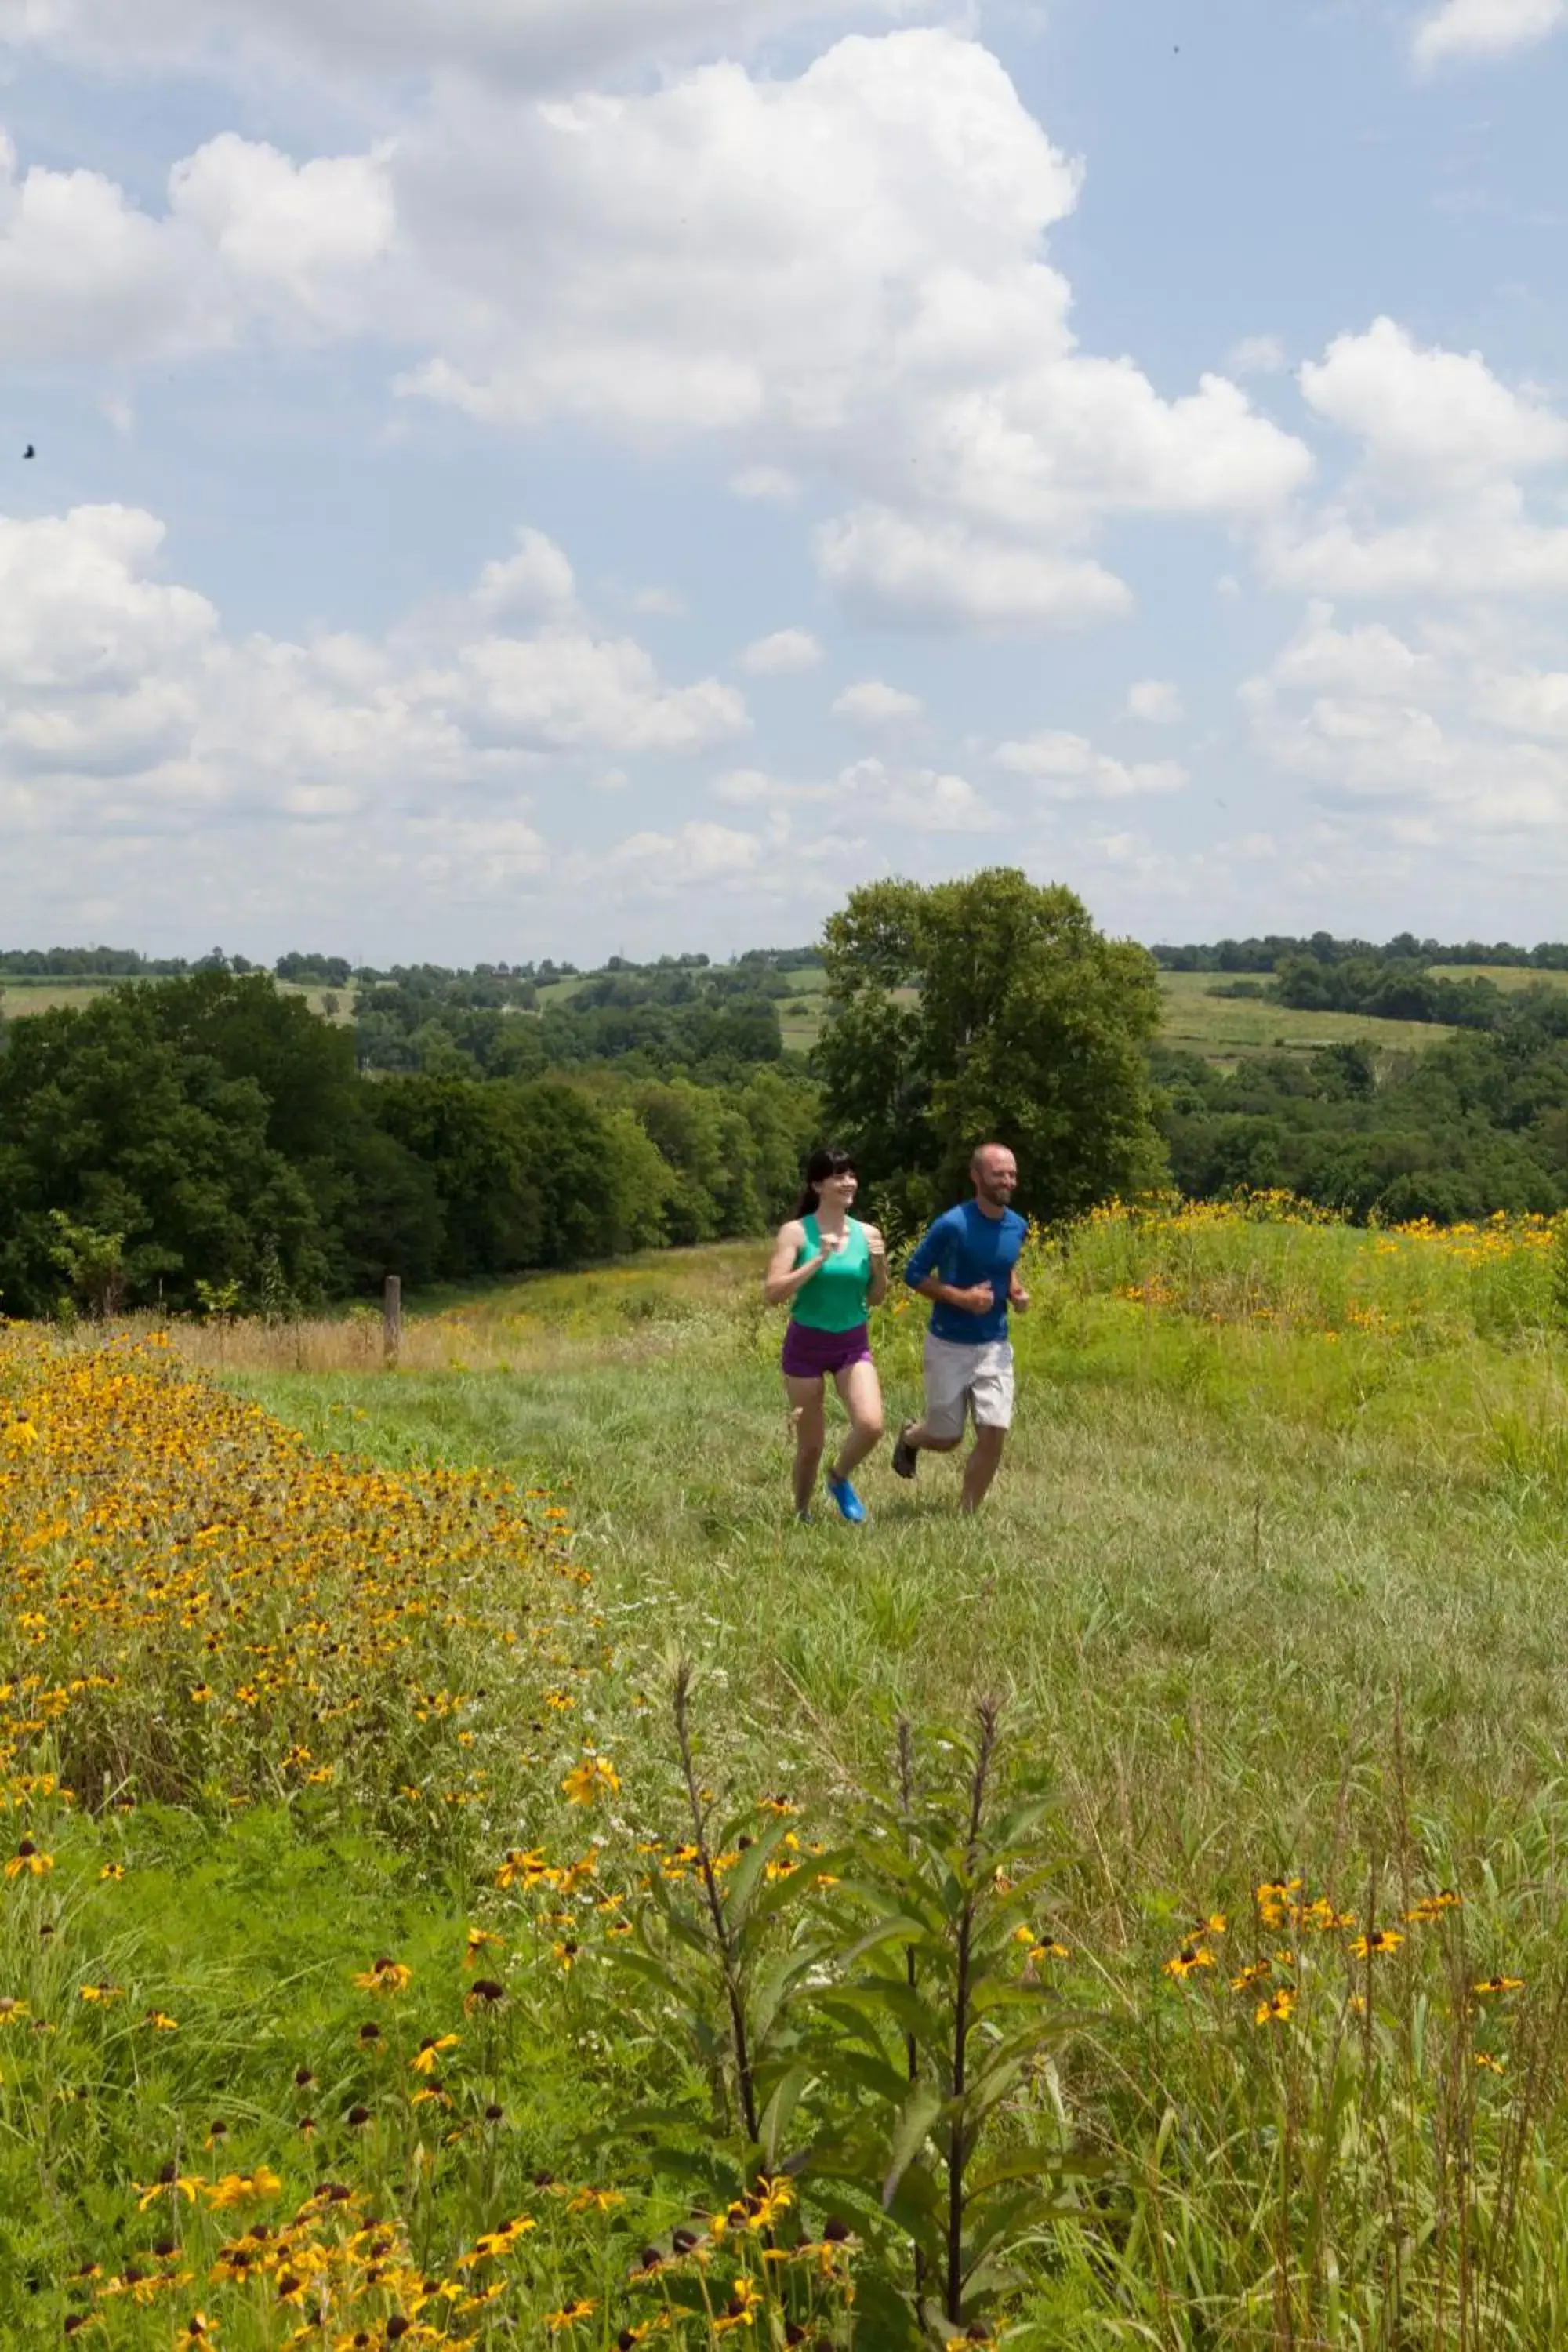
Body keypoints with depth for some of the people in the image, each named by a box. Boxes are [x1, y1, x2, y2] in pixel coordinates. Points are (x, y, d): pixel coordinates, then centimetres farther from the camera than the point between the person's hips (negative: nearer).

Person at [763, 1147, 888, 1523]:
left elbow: (875, 1300, 9)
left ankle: (839, 1479, 12)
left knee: (871, 1425, -19)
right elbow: (772, 1294, -18)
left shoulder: (868, 1234, 0)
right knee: (811, 1444, 5)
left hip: (853, 1344, 3)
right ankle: (801, 1514, 29)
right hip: (806, 1344, -2)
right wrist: (819, 1260, -23)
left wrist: (880, 1266, -10)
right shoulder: (796, 1232, -10)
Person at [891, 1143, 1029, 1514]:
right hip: (949, 1345, -4)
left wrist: (1015, 1288, -1)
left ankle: (967, 1514, 10)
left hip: (995, 1347, 4)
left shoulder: (1017, 1227, 0)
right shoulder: (952, 1226, -18)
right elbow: (913, 1274, -11)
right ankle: (910, 1436, 44)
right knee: (946, 1439, 8)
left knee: (993, 1434, -7)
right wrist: (961, 1297, -22)